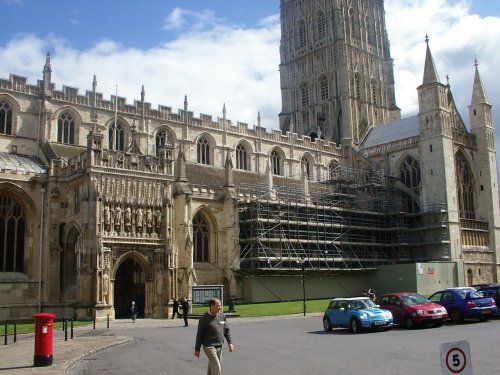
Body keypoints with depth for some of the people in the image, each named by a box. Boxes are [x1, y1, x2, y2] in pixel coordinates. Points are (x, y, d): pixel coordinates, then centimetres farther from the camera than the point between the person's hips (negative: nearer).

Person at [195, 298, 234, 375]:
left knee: (212, 367, 17)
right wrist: (197, 349, -6)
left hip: (219, 347, 6)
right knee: (217, 368, -10)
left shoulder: (222, 316, 5)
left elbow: (227, 330, 13)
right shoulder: (204, 318, -12)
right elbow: (200, 334, -8)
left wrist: (230, 342, 4)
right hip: (209, 346, -6)